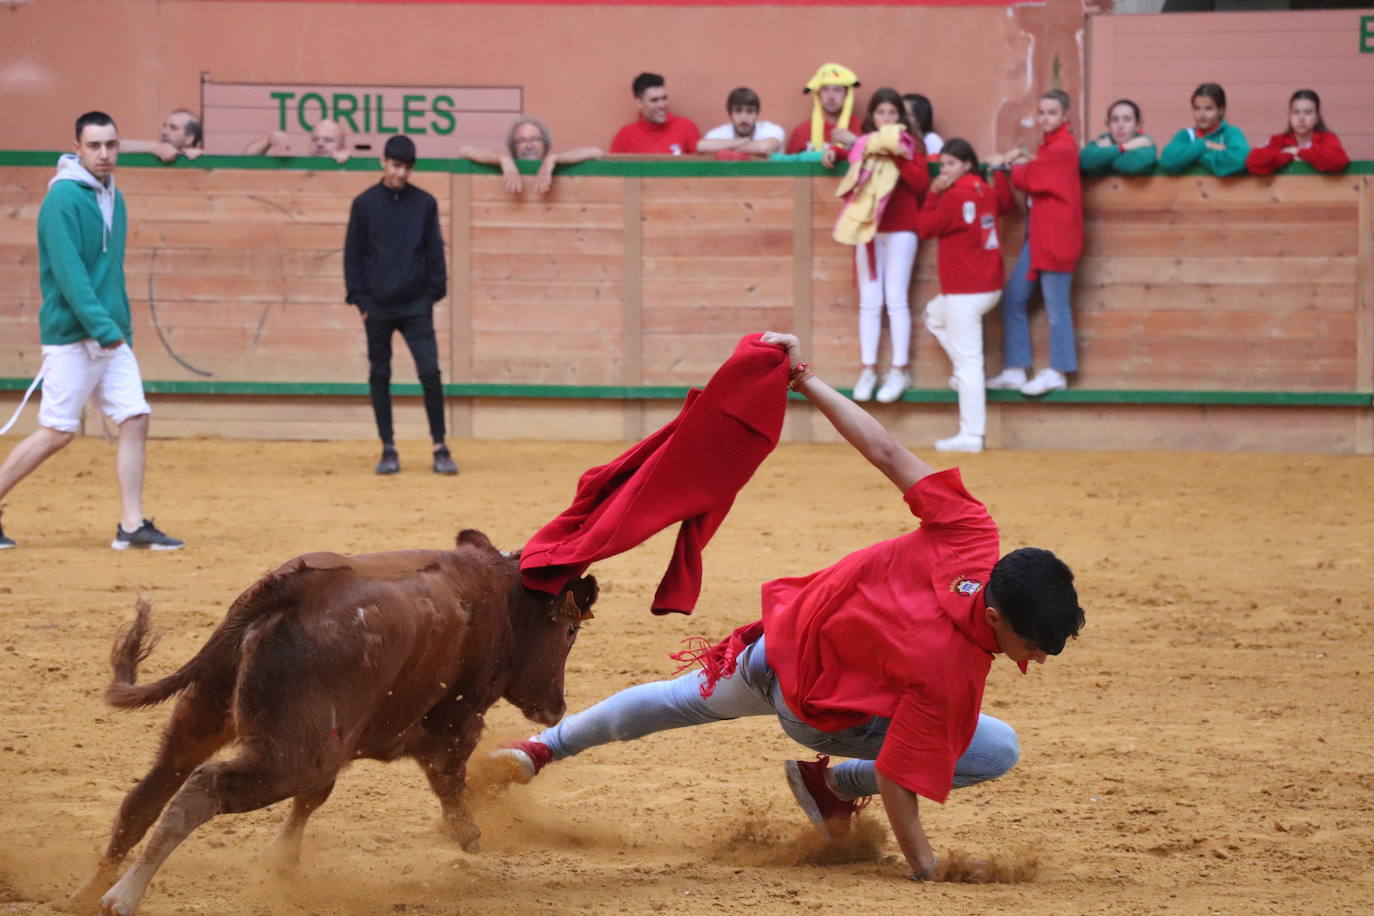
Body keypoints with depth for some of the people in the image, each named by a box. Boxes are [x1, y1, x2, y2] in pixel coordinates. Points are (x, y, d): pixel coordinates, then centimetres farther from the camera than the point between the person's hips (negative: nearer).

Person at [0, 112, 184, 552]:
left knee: (135, 420, -1)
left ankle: (132, 526, 1)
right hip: (71, 337, -8)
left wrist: (123, 327, 17)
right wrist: (102, 327, -25)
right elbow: (69, 273, -20)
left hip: (111, 338, 8)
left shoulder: (113, 197, 14)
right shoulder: (63, 199, -13)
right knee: (56, 432, -6)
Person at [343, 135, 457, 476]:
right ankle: (388, 450, 12)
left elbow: (434, 252, 8)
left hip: (416, 305, 0)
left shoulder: (424, 203, 4)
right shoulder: (365, 204, 2)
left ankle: (440, 448, -2)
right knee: (380, 377, 5)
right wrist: (361, 300, -2)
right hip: (378, 307, 0)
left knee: (430, 372, -9)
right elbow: (353, 255, 4)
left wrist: (433, 294, 1)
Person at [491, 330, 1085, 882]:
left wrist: (806, 381, -14)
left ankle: (545, 747, 53)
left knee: (683, 700, 32)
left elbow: (887, 455, -21)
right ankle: (831, 784, 10)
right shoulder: (952, 675, -40)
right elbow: (898, 777, -33)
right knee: (999, 752, -8)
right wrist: (925, 868, -27)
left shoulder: (970, 532, -28)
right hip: (816, 711, -7)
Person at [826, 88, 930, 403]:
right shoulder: (862, 145, 9)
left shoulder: (910, 145, 2)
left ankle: (899, 370, -1)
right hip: (868, 230, 2)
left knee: (896, 299, -4)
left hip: (900, 230, -2)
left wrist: (898, 158, -16)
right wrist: (865, 159, -6)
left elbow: (921, 183, -8)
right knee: (869, 301, 1)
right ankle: (868, 369, 4)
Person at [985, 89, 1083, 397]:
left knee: (1056, 307, -3)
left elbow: (1028, 179, -14)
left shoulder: (1062, 149, -13)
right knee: (1012, 299, 9)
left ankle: (1057, 373, 5)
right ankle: (1015, 371, 14)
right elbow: (1034, 176, 10)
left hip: (1055, 238, -10)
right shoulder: (1049, 145, 18)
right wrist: (1021, 161, -7)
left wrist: (1006, 164, 2)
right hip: (1036, 235, 10)